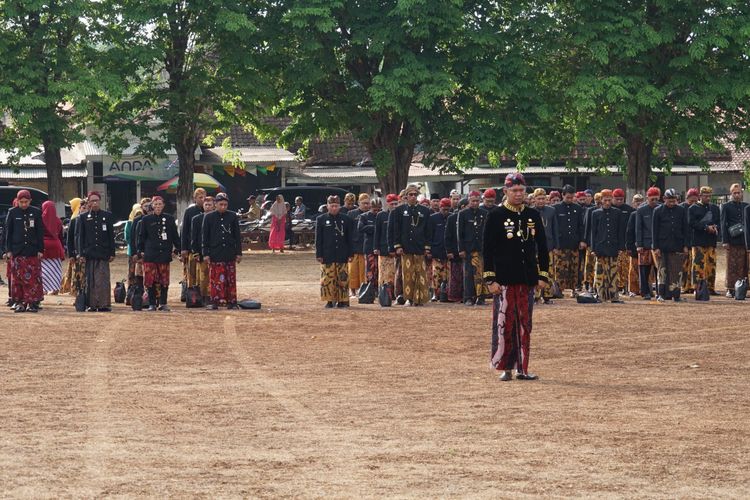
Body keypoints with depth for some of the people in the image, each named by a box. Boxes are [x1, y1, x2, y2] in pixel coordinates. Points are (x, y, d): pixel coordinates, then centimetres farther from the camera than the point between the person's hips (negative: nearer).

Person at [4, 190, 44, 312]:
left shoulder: (36, 212, 4)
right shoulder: (12, 213, 4)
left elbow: (40, 232, 5)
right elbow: (8, 232, 6)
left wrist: (40, 250, 0)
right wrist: (8, 250, 0)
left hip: (33, 251, 0)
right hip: (17, 251, 0)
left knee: (34, 278, -3)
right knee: (17, 278, -1)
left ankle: (32, 302, 2)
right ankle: (19, 302, 5)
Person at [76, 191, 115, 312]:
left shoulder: (107, 216, 9)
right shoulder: (84, 218, 8)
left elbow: (111, 235, 9)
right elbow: (80, 237, 6)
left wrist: (112, 253, 4)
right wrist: (81, 254, -2)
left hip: (103, 253, 0)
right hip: (89, 254, 0)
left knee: (103, 280, -6)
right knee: (90, 280, 0)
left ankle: (104, 304, -3)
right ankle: (92, 305, 5)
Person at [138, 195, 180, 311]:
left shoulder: (170, 219, 9)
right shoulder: (146, 219, 7)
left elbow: (175, 236, 12)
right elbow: (142, 236, 9)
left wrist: (179, 249, 6)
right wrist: (140, 250, 2)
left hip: (165, 254, 1)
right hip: (150, 255, -1)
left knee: (164, 280, 2)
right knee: (150, 280, -3)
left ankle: (163, 303, 11)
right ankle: (152, 304, 4)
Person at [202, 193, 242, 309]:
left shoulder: (233, 216, 6)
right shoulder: (209, 217, 3)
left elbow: (237, 236, 9)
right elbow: (205, 237, 3)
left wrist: (239, 253, 5)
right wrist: (205, 253, -3)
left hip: (230, 254, 1)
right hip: (215, 254, -1)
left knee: (231, 279, 3)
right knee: (216, 279, -2)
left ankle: (232, 302, 8)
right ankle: (215, 302, 2)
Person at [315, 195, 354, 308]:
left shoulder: (346, 220, 7)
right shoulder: (321, 220, 4)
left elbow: (350, 238, 9)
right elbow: (318, 239, 3)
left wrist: (350, 254, 3)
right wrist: (319, 255, -3)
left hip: (342, 256, 1)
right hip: (327, 255, -1)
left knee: (343, 279, 2)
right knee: (328, 279, -2)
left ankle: (343, 300, 8)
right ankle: (330, 300, 6)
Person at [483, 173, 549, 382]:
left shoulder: (533, 216, 11)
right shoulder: (496, 216, -2)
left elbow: (542, 247, 14)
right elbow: (487, 249, -4)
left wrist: (543, 275, 7)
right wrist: (490, 279, -9)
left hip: (527, 279, 4)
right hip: (504, 281, -4)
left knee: (524, 325, 6)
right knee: (504, 324, -2)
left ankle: (522, 368, 11)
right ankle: (505, 368, 5)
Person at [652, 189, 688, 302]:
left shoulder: (681, 210, 6)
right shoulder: (658, 211, 0)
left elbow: (685, 229, 10)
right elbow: (654, 230, 0)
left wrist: (685, 246, 4)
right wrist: (656, 247, -6)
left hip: (677, 246, 2)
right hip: (663, 247, -2)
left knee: (676, 271, 0)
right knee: (662, 271, 0)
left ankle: (675, 294, 4)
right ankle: (661, 294, 4)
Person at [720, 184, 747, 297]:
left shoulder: (746, 206, 16)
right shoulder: (726, 207, 4)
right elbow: (723, 224, 0)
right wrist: (725, 241, -8)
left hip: (745, 240, 3)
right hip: (732, 241, -3)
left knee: (744, 267, 1)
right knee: (732, 267, -3)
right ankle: (730, 289, -1)